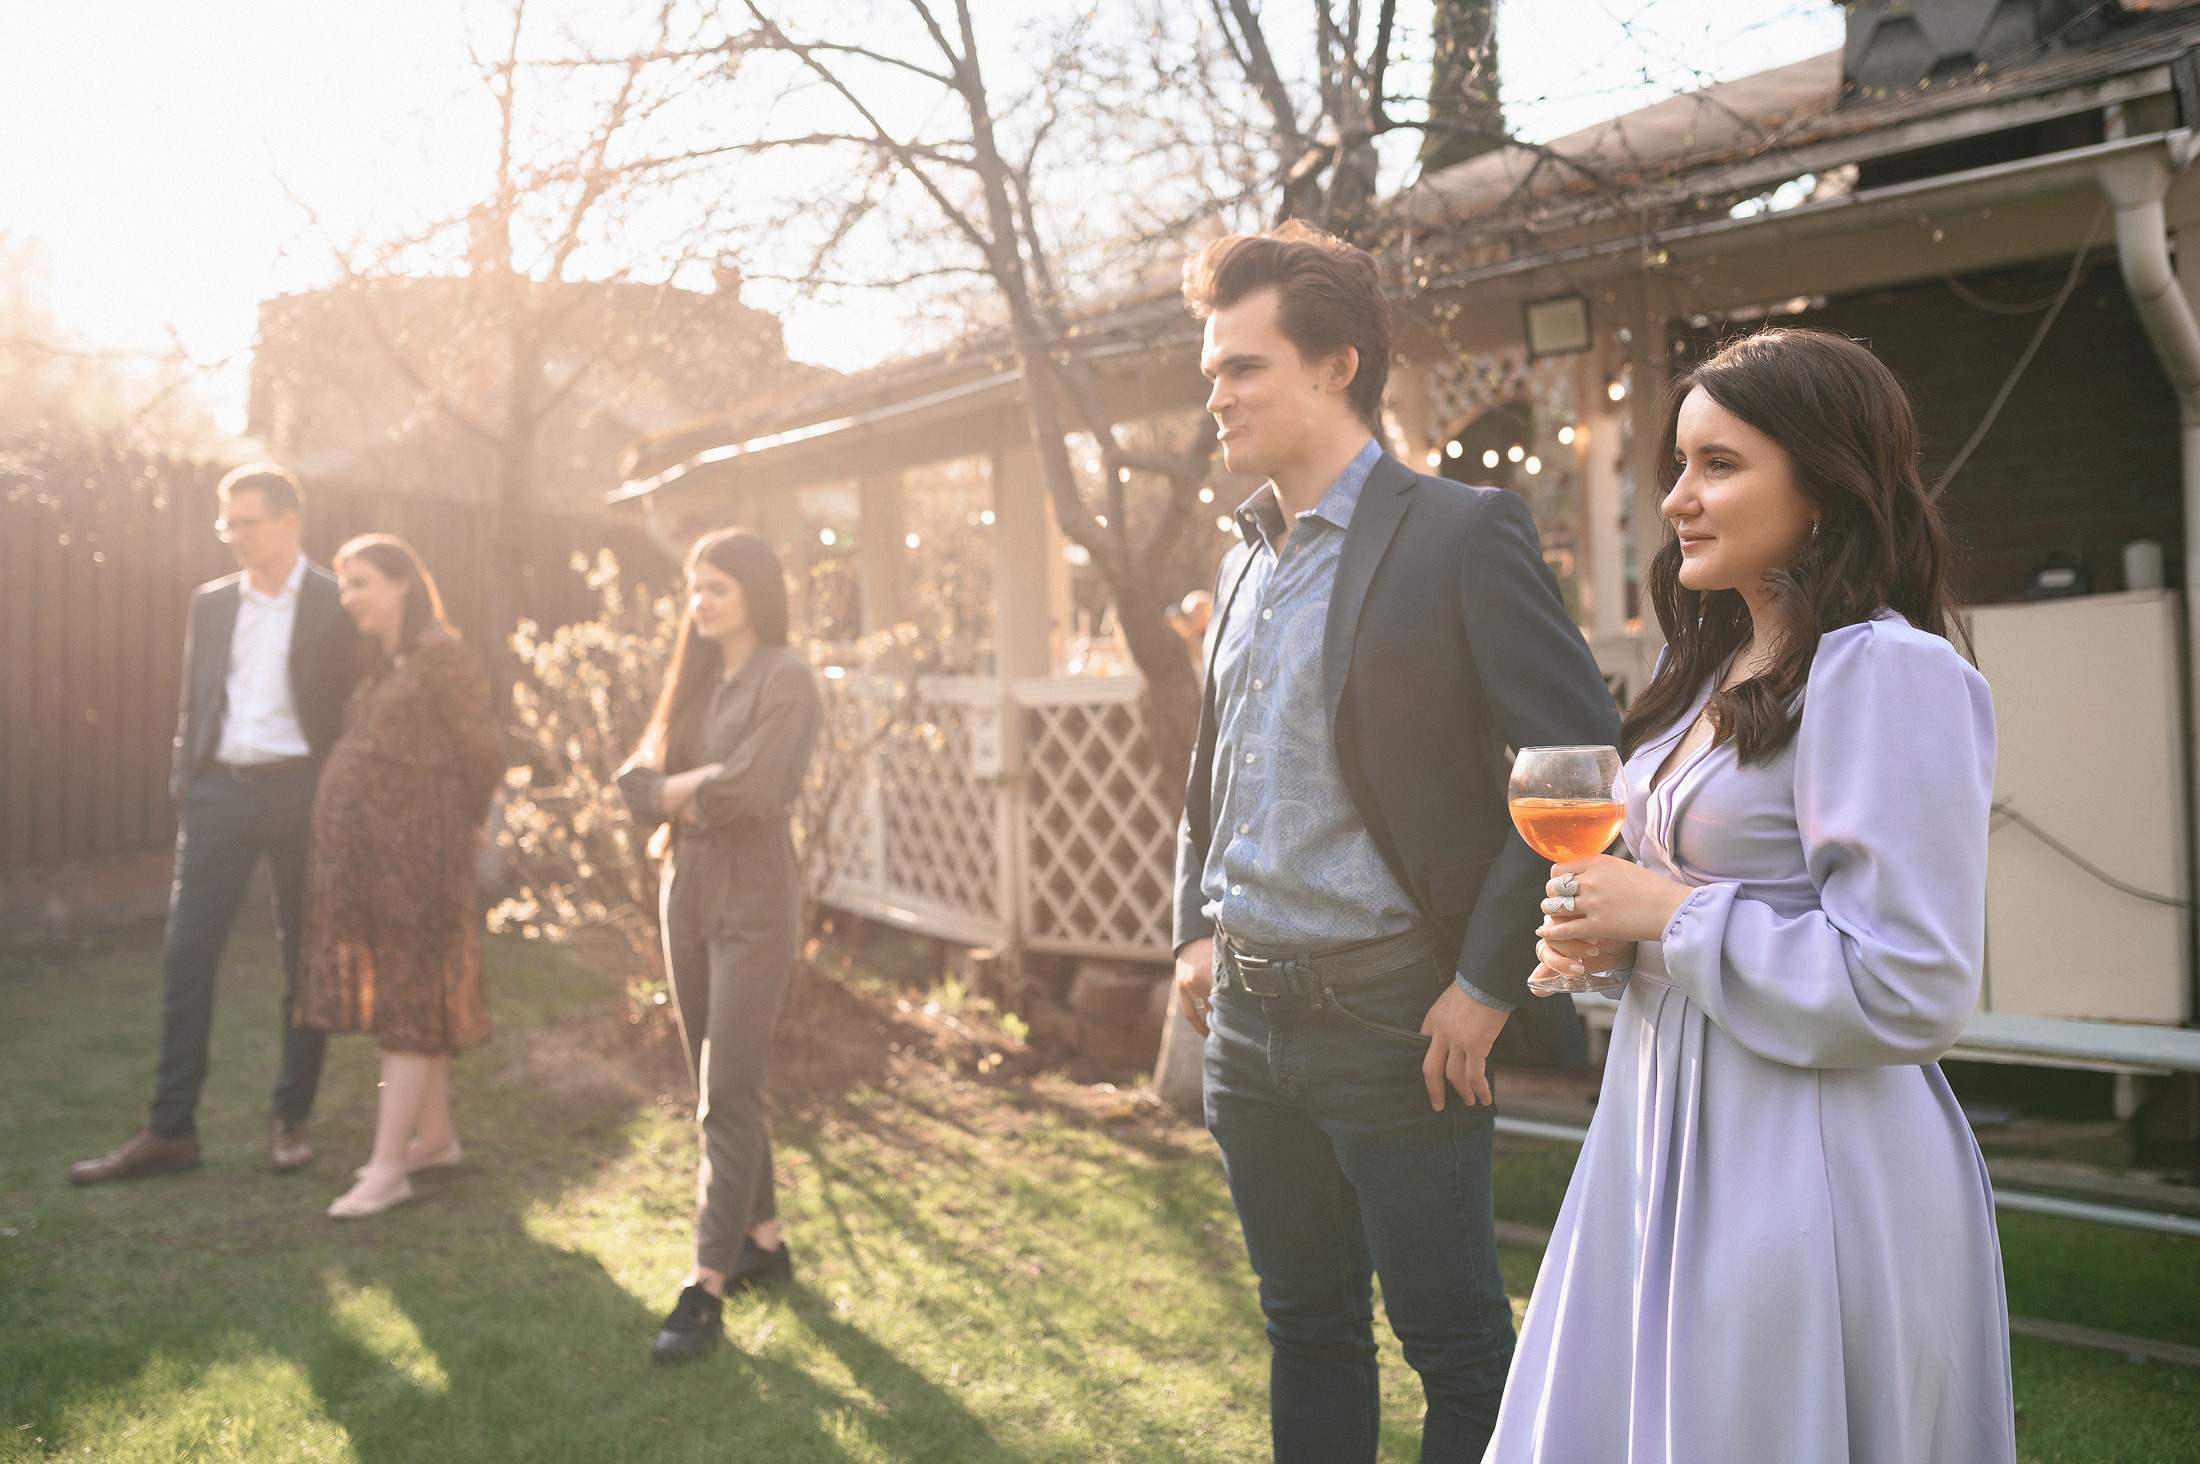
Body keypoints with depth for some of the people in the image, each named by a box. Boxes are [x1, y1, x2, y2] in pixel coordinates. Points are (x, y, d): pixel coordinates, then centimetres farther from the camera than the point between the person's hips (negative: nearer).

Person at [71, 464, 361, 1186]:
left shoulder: (336, 603, -1)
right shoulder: (209, 602, 12)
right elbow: (193, 700, 17)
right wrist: (184, 776, 6)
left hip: (300, 792, -4)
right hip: (218, 793, 4)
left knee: (305, 959, 5)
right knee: (185, 954, 0)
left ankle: (291, 1119, 17)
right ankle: (171, 1130, 8)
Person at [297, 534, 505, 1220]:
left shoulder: (442, 656, -12)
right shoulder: (381, 663, 14)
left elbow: (485, 751, -13)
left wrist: (467, 820, 2)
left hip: (412, 849, -8)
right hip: (360, 848, 8)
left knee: (407, 999, -4)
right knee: (396, 992, 14)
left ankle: (387, 1167, 0)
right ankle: (436, 1136, 25)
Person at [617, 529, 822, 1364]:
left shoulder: (785, 679, -8)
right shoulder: (694, 679, 14)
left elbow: (749, 793, -21)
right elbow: (639, 786, 6)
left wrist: (680, 793, -5)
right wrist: (706, 782, -11)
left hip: (753, 900, -8)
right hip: (686, 892, 8)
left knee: (729, 1093, -8)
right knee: (713, 1085, 13)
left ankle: (708, 1287, -5)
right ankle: (763, 1240, 26)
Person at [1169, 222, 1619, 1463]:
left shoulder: (1465, 536, -11)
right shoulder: (1246, 564, 12)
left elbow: (1584, 764, -14)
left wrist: (1487, 981, -15)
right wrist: (1199, 929, 12)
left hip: (1393, 1021, -7)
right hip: (1249, 1016, 7)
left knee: (1458, 1353, 6)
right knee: (1308, 1333, 19)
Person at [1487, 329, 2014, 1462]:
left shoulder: (1888, 674, -17)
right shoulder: (1717, 666, 11)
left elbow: (1907, 989, -22)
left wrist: (1670, 915, -15)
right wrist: (1606, 930, 3)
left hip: (1808, 1174, -9)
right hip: (1663, 1131, 9)